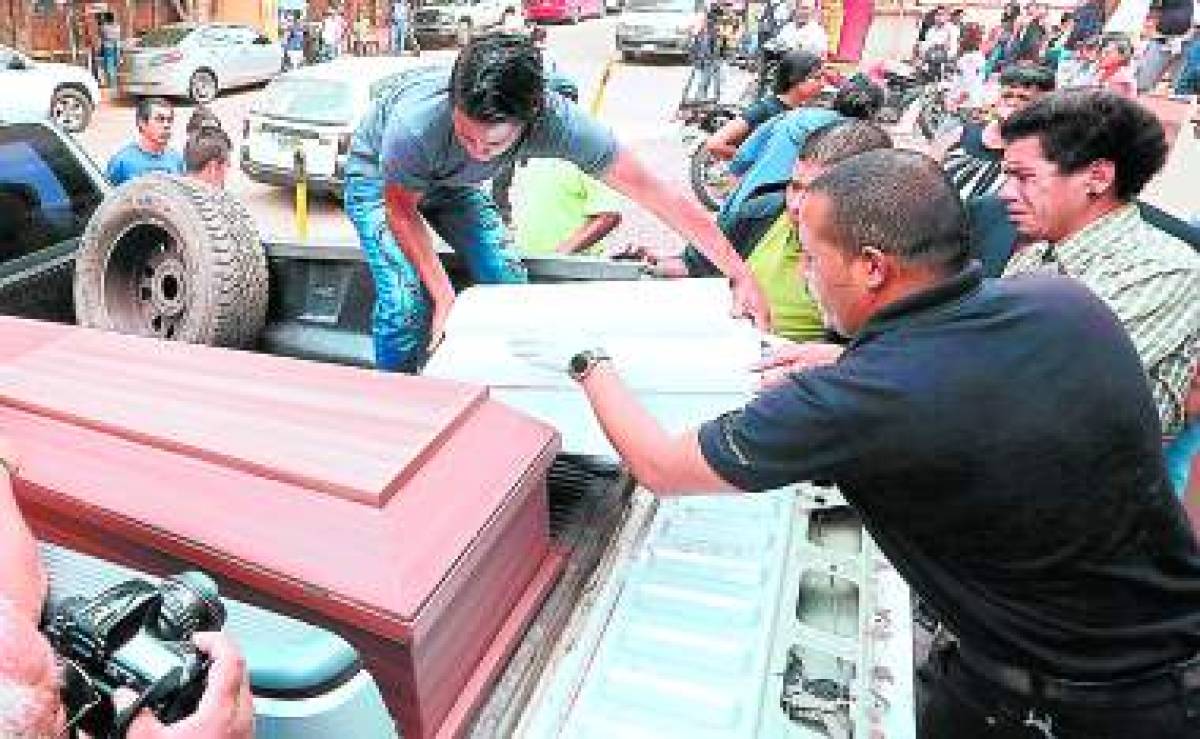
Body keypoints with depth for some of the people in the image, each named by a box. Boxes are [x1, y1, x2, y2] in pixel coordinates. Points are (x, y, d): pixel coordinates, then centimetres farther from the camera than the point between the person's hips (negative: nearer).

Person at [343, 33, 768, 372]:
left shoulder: (555, 120, -36)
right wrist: (444, 297, -30)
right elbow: (399, 207, -22)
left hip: (452, 183, 3)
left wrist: (741, 277, -34)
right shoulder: (416, 123, -42)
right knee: (406, 303, -20)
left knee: (509, 283, -9)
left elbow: (655, 193, -34)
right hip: (380, 176, -3)